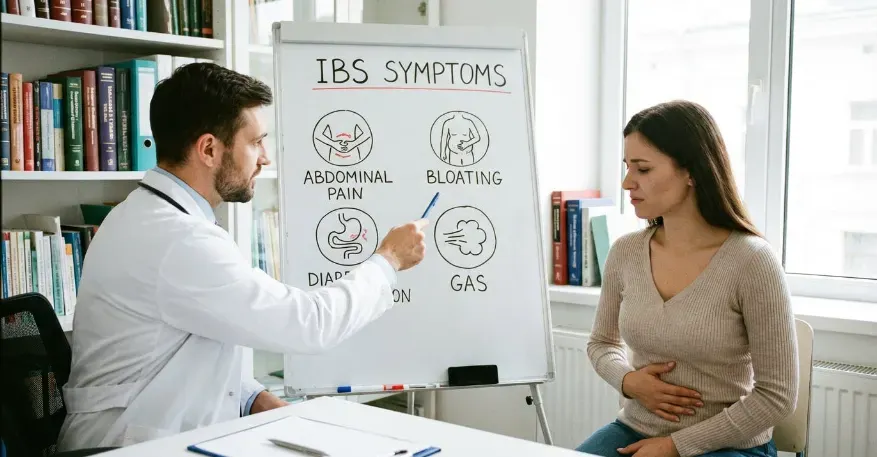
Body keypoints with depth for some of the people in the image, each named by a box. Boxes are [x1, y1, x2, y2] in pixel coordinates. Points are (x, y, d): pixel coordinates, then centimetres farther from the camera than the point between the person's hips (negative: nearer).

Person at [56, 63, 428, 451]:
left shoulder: (154, 216, 8)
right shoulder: (178, 240, -23)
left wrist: (260, 401, -1)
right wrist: (387, 260, -6)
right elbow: (309, 324, -20)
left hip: (180, 434, 8)